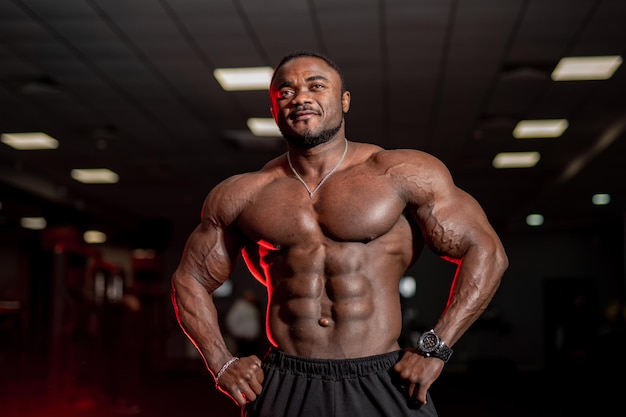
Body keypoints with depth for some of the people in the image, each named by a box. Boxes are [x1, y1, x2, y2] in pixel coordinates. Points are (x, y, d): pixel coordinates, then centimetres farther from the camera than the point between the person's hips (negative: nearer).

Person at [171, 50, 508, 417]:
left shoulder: (402, 175, -1)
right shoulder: (241, 196, 7)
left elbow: (486, 252, -1)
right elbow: (190, 279, 16)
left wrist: (435, 349, -7)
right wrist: (222, 365, 4)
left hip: (380, 387, -1)